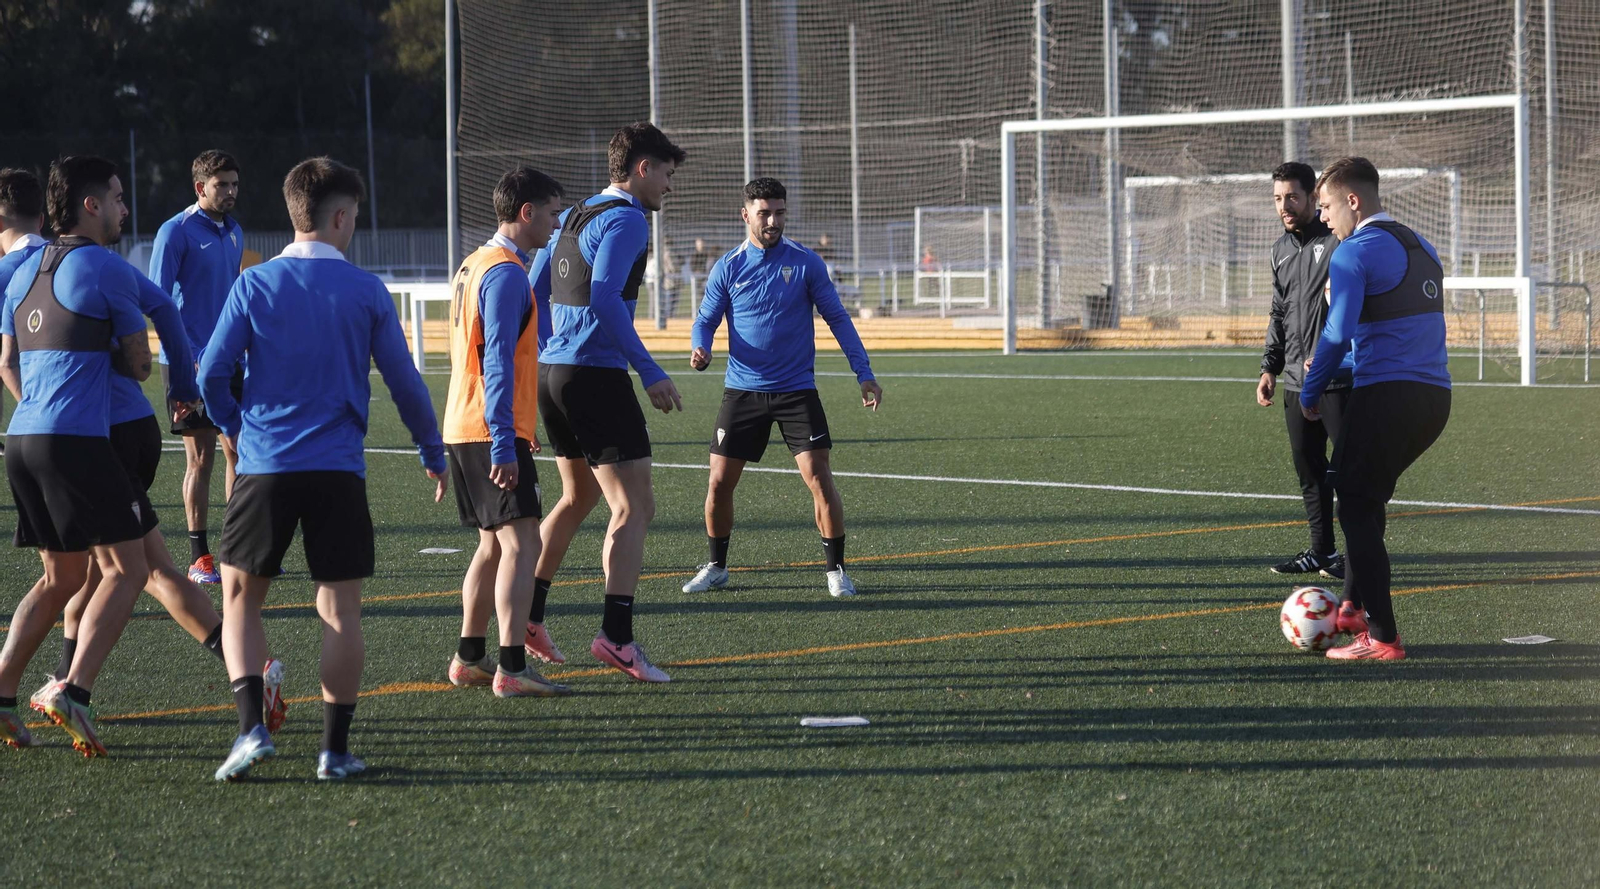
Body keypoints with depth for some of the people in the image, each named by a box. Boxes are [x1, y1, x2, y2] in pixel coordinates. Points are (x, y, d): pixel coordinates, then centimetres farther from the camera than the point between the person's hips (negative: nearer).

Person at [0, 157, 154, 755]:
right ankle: (75, 691, -15)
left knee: (62, 576, 18)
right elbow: (138, 365, 2)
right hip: (77, 441, -8)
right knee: (125, 569, -1)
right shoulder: (108, 270, -5)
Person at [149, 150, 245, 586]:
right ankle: (199, 557, 2)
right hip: (192, 361, -6)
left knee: (239, 451, 6)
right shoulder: (175, 232, -9)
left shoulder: (234, 234, 13)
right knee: (200, 457, -4)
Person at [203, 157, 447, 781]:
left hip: (264, 468, 0)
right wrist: (433, 454, 19)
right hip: (338, 471, 0)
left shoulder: (254, 285, 1)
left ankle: (251, 725, -6)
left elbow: (212, 374, 0)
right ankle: (335, 748, 3)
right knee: (340, 610, 6)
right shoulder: (367, 292, 1)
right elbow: (404, 383, 5)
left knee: (240, 598, 11)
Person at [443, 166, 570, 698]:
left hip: (463, 429, 10)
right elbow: (497, 362, -21)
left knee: (494, 543, 17)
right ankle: (512, 668, -19)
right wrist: (504, 444, -24)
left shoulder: (475, 265, 17)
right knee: (521, 541, -12)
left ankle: (469, 658, 21)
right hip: (491, 433, -10)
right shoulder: (506, 272, -14)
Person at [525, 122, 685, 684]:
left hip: (551, 370, 9)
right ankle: (616, 635, -19)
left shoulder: (573, 218, 16)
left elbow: (532, 294, 19)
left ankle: (526, 614, 29)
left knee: (579, 496, 25)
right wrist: (650, 372, -22)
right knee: (633, 506, -8)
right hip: (596, 375, -9)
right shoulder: (625, 220, -11)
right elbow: (604, 299, -23)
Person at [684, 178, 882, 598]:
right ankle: (716, 567, 18)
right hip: (742, 390, 1)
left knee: (819, 477, -10)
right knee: (719, 481, 0)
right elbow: (706, 320, 6)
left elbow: (837, 318, 4)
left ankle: (836, 570, 2)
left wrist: (864, 374, -2)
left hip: (797, 391, -1)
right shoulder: (728, 268, 1)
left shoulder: (806, 263, -1)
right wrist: (700, 349, -18)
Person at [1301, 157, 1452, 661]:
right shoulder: (1421, 249, 19)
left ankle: (1381, 639, -3)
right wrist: (1336, 368, 27)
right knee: (1367, 499, 23)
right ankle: (1354, 609, 27)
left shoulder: (1354, 252, -8)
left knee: (1357, 509, 0)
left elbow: (1338, 333, -17)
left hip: (1385, 394, -8)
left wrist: (1311, 392, -4)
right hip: (1435, 397, 8)